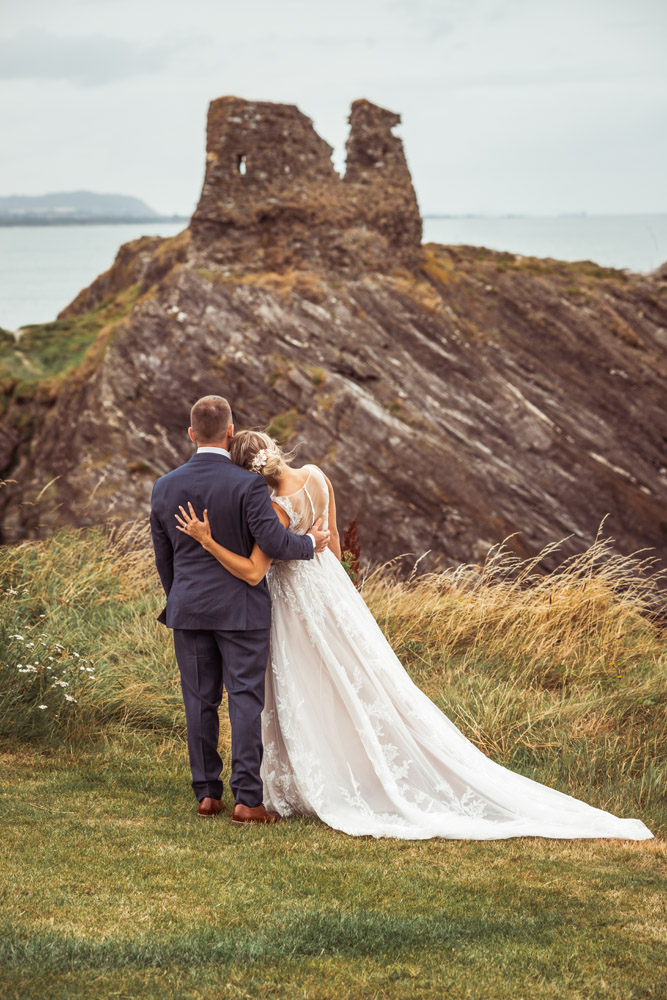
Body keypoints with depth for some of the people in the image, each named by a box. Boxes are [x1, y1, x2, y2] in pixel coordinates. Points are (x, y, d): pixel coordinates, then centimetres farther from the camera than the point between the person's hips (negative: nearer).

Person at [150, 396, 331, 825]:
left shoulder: (165, 487, 2)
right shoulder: (247, 485, -13)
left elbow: (164, 557, 10)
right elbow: (273, 540, -20)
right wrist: (310, 543, 0)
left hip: (188, 610, 4)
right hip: (240, 610, -4)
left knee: (200, 702, 10)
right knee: (246, 701, -1)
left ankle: (207, 793, 15)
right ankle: (247, 799, -4)